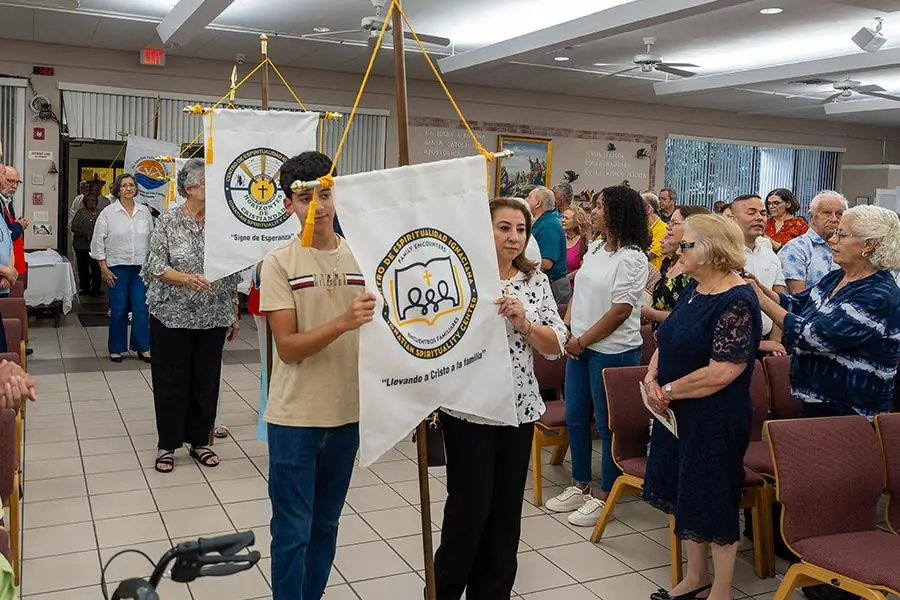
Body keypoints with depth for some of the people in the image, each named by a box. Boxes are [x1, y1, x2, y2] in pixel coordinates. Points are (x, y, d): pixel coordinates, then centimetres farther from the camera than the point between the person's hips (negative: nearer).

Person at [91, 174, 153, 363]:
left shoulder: (144, 212, 7)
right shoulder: (108, 213, -3)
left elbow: (152, 239, 14)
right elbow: (98, 242, -1)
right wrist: (104, 269, -5)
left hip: (141, 267, 2)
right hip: (117, 267, -2)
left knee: (141, 308, 2)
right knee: (118, 309, 3)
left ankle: (143, 348, 10)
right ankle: (116, 349, 16)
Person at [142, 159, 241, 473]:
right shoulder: (168, 221, -6)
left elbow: (232, 274, 8)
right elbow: (155, 267, -9)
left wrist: (234, 313, 9)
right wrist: (187, 278, -26)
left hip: (213, 318, 3)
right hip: (173, 316, -3)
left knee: (206, 381, 10)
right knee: (171, 381, 5)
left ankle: (199, 441, 25)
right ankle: (167, 444, 20)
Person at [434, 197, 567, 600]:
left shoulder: (536, 281, 5)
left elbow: (556, 346, 2)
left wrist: (524, 322, -13)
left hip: (519, 407, 4)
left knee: (506, 507, 12)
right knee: (469, 504, 4)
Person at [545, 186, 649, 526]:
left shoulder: (631, 257, -16)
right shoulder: (595, 249, 10)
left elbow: (621, 310, -19)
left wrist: (583, 341, -14)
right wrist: (566, 327, 1)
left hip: (612, 351, -8)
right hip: (580, 347, 9)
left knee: (607, 425, 4)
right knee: (575, 418, 15)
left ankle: (605, 497, 17)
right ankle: (580, 487, 30)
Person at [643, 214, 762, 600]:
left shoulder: (737, 303, -20)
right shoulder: (693, 289, 6)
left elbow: (721, 372, -26)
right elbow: (667, 340, 12)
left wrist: (668, 391, -17)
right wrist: (651, 378, -7)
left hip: (715, 420, -8)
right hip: (676, 413, 9)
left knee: (714, 501, 6)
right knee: (686, 495, 18)